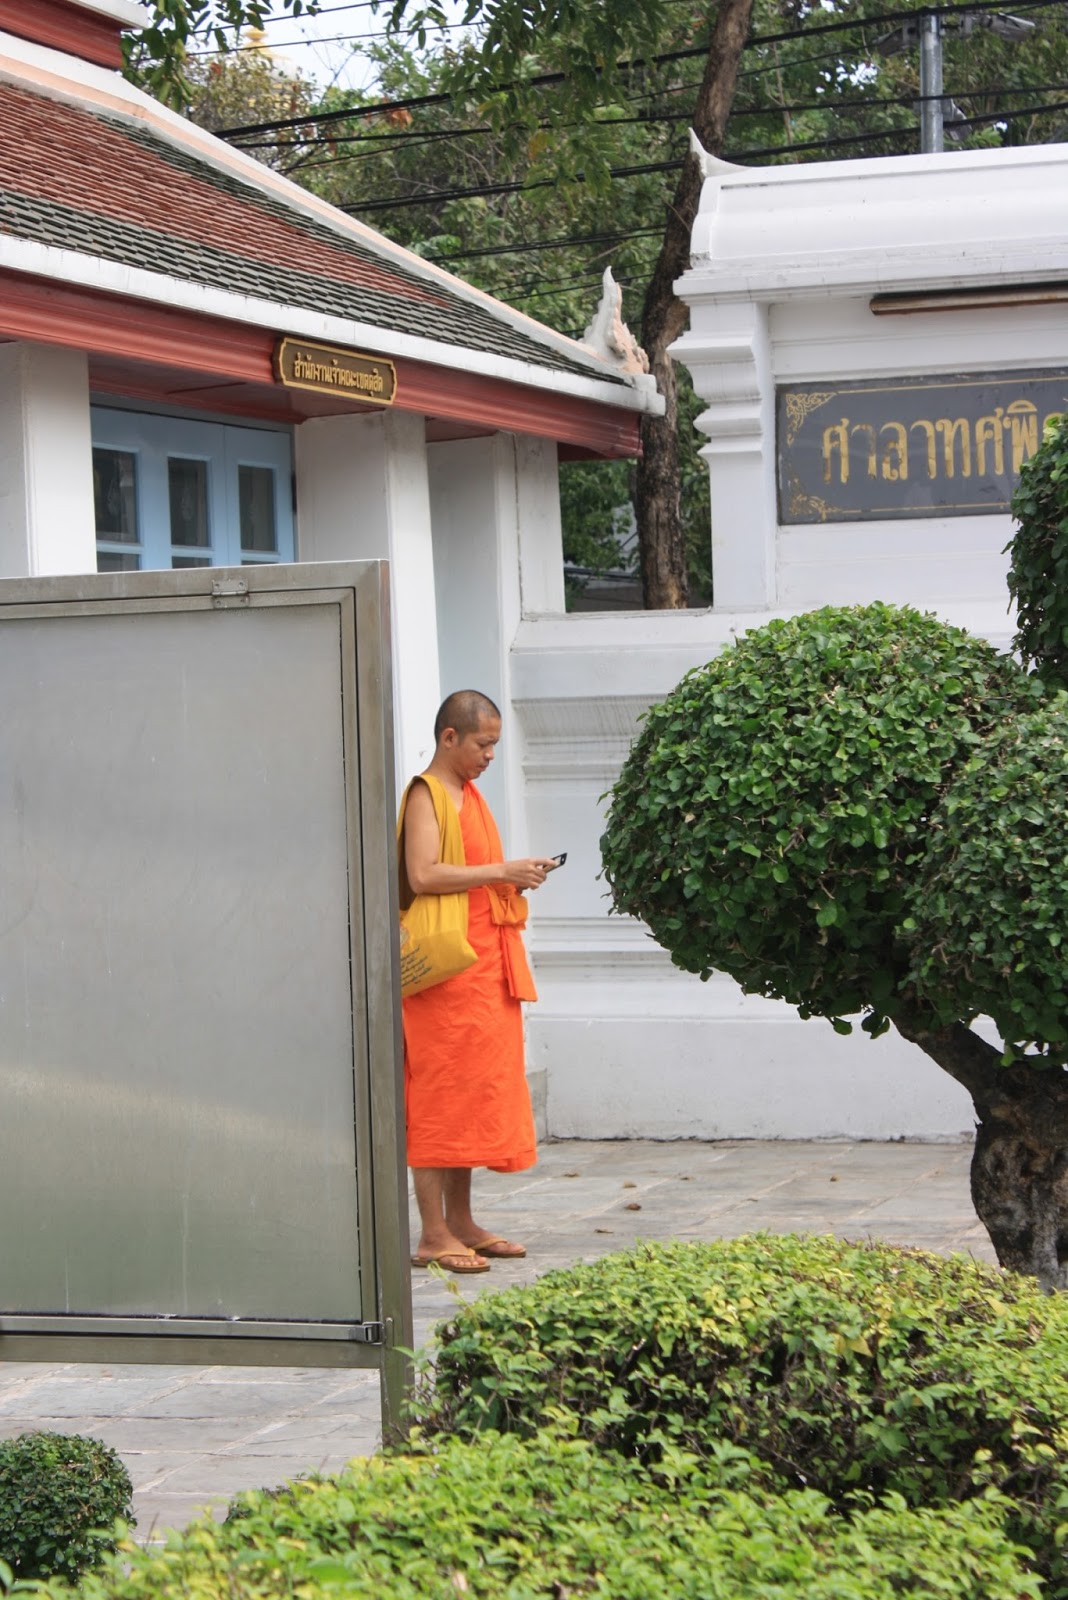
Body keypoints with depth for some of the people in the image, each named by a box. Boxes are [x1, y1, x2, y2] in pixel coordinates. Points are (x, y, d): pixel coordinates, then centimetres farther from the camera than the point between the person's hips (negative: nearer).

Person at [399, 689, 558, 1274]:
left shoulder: (468, 794, 19)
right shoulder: (425, 793, -9)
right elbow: (423, 875, -21)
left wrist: (517, 876, 9)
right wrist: (500, 871, -18)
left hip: (486, 964, 9)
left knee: (477, 1094, 10)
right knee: (441, 1096, -8)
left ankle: (461, 1222, 16)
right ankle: (433, 1235, -6)